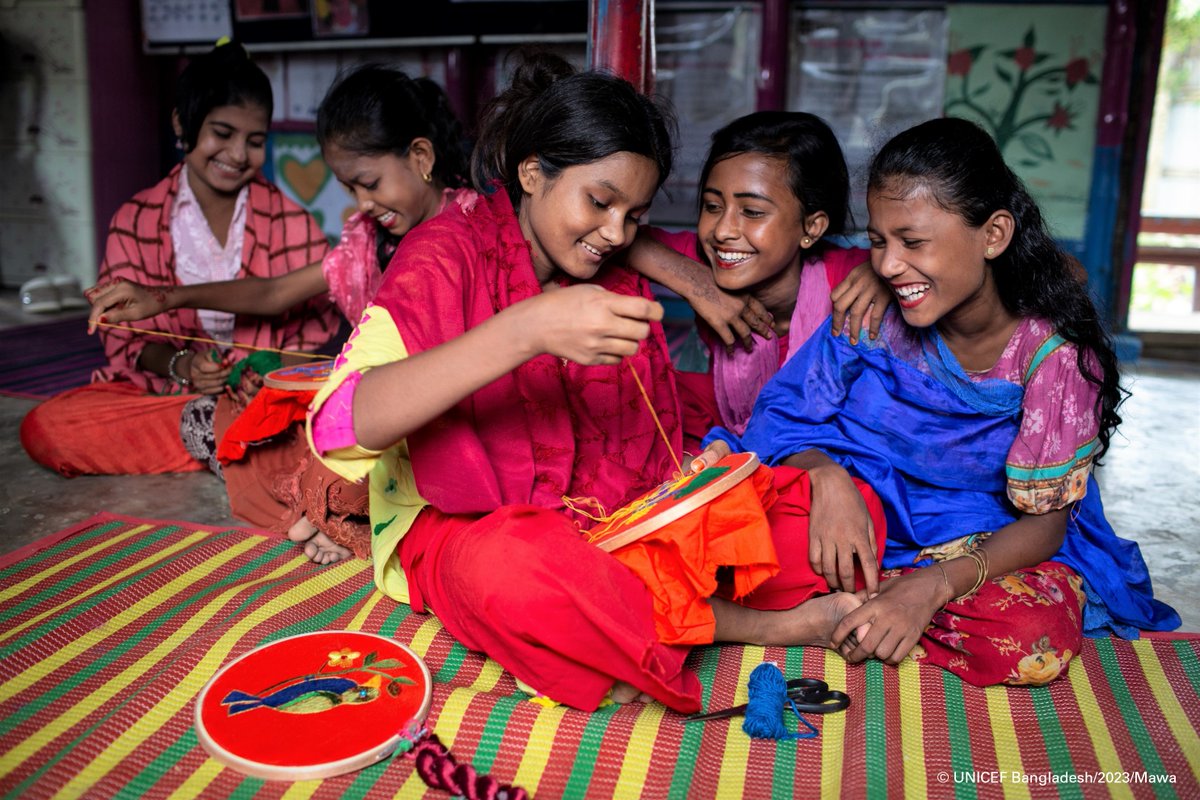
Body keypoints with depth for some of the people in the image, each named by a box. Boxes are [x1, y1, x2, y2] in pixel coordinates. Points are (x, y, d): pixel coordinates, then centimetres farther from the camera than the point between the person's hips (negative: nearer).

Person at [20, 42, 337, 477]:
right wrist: (179, 365, -17)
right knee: (43, 427, -25)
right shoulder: (135, 221, 5)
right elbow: (125, 335, 5)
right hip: (159, 390, 3)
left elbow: (312, 334, 1)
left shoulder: (292, 223, 3)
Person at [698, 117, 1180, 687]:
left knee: (1033, 639, -35)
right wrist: (826, 476, -34)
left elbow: (1044, 524, -15)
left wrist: (932, 585, -33)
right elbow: (783, 420, -10)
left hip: (1001, 548, 0)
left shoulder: (1053, 354, -17)